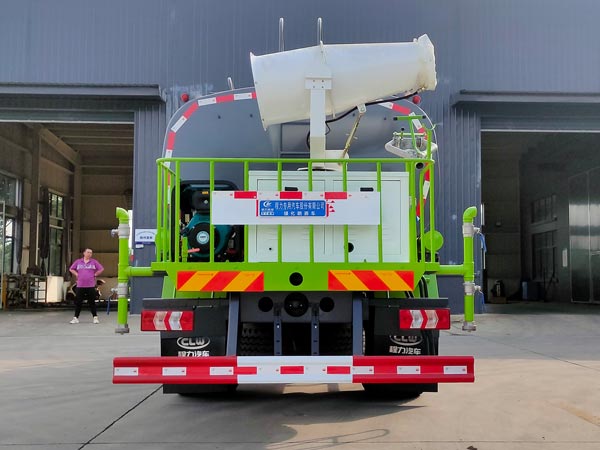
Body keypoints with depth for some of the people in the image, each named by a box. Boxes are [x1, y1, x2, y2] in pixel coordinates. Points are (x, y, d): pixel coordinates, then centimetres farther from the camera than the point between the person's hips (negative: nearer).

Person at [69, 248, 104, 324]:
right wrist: (77, 275, 6)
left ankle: (95, 317, 8)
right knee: (78, 302, 2)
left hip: (91, 286, -1)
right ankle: (76, 318, 9)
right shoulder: (78, 261, 9)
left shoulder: (94, 262, 6)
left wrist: (95, 274, 3)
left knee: (92, 302, 1)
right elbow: (71, 269, 18)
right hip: (80, 286, 1)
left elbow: (101, 269, 8)